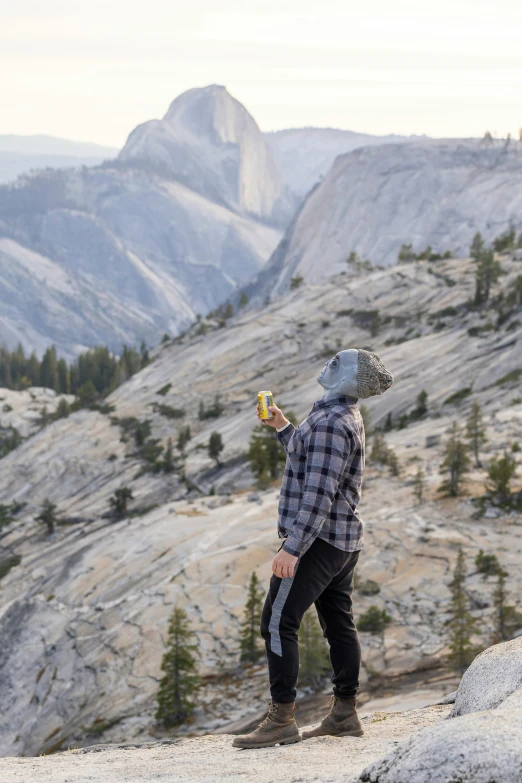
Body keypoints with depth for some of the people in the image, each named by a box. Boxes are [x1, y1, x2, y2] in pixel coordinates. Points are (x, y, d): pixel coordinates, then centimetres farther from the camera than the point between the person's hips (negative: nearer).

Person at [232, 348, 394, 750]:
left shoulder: (330, 423, -20)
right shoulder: (347, 417, 13)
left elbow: (319, 491, -26)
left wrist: (293, 547, -29)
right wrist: (283, 427, 28)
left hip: (317, 537, -11)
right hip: (343, 539, 11)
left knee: (278, 623, -10)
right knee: (338, 623, 13)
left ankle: (281, 719, -12)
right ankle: (345, 714, 17)